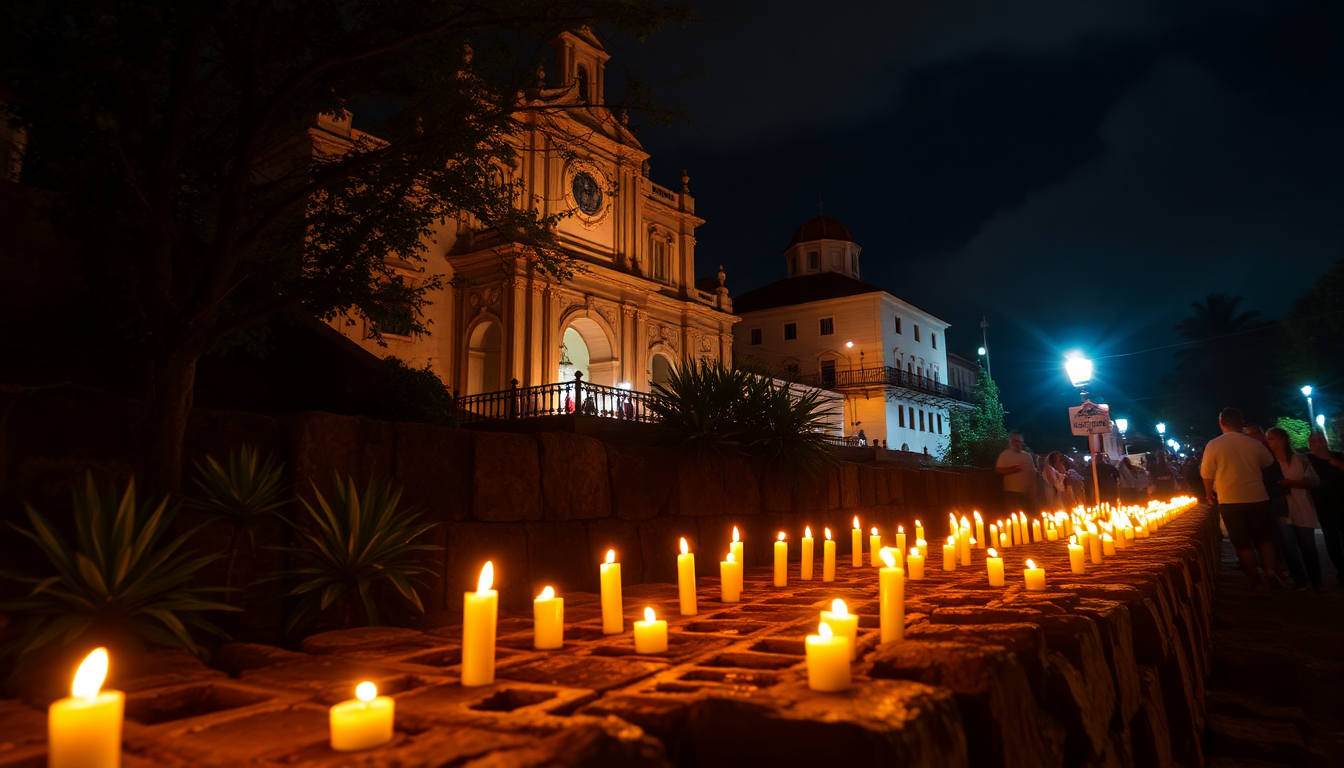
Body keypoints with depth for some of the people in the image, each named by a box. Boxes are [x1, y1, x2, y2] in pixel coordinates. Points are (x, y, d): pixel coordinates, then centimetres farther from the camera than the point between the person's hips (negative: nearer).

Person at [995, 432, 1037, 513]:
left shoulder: (1027, 456, 15)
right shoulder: (1004, 455, 2)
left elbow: (1032, 473, 14)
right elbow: (998, 470, -5)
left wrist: (1033, 490, 7)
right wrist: (1012, 470, -18)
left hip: (1026, 493, 4)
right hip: (1011, 492, -4)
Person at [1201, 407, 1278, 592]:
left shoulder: (1213, 445, -8)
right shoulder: (1254, 443, -3)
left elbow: (1207, 475, -3)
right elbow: (1269, 464, 16)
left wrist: (1210, 496, 12)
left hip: (1229, 502, -1)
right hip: (1258, 499, 1)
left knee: (1242, 544, 9)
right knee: (1263, 539, 19)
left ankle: (1257, 583, 11)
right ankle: (1271, 574, 12)